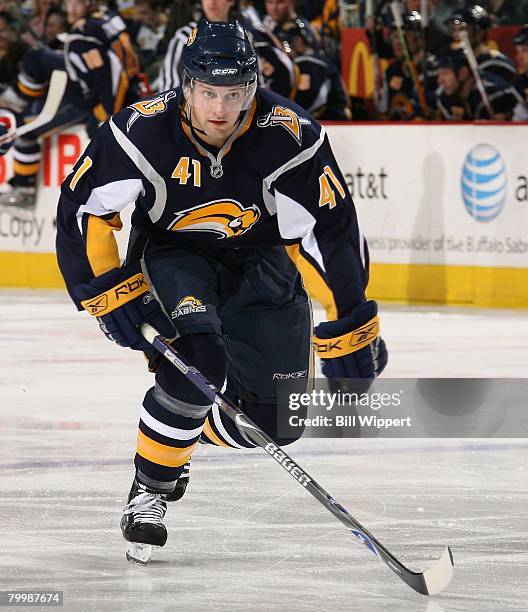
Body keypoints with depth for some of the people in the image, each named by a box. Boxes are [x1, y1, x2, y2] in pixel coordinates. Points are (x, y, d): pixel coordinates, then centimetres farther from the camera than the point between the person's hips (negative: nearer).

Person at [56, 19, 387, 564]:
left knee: (275, 417, -4)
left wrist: (349, 328, -20)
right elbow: (83, 207, -15)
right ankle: (150, 488, -12)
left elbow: (329, 232, -22)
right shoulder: (143, 131, -27)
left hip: (262, 259, 2)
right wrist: (111, 292, -20)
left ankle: (191, 434, 28)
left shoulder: (290, 137, -28)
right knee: (200, 355, -31)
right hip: (172, 253, -2)